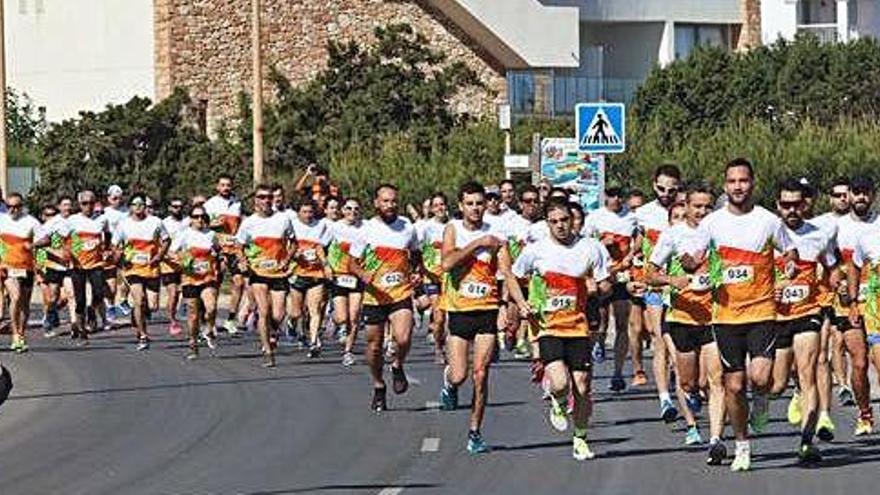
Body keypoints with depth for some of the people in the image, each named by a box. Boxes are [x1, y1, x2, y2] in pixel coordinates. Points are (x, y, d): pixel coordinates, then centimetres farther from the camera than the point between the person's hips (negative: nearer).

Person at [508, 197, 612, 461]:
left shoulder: (590, 248, -1)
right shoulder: (536, 251, -3)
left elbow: (605, 287, 8)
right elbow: (512, 277, 12)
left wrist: (601, 286, -13)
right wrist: (522, 303, -2)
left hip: (578, 327, 2)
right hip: (547, 327, -2)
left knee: (581, 388, 2)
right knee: (560, 384, -20)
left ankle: (580, 440, 23)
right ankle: (558, 405, 17)